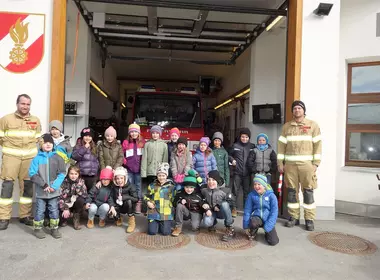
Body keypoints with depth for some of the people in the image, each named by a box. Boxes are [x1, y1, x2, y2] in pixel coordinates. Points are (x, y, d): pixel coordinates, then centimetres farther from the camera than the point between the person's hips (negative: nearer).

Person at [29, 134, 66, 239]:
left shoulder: (57, 158, 1)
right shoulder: (37, 158, -3)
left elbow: (62, 173, -3)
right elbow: (32, 174, -7)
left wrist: (55, 186, -14)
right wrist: (43, 185, -15)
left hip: (54, 191, 1)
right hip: (40, 191, -1)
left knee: (54, 210, 9)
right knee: (40, 210, 8)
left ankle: (54, 228, 23)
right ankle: (38, 228, 24)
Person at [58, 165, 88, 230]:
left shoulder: (81, 181, -9)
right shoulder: (64, 182, -14)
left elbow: (84, 195, -19)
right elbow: (60, 197, -19)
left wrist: (78, 185, -31)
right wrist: (65, 209, -29)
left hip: (75, 203, 1)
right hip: (66, 204, -1)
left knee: (81, 200, -31)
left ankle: (76, 220, -10)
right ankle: (64, 218, 10)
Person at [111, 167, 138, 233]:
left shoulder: (131, 186, -18)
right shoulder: (114, 187, -6)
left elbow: (136, 199, -26)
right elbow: (113, 199, 0)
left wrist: (123, 197, -30)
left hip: (129, 207, -3)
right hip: (119, 207, 3)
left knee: (129, 201, -35)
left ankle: (132, 222, -17)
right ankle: (119, 218, 14)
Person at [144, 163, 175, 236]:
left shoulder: (171, 186, 2)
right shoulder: (152, 185, 6)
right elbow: (147, 196, 14)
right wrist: (148, 202, -4)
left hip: (166, 213, -1)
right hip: (154, 212, 1)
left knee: (165, 232, -7)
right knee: (152, 232, -6)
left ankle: (164, 223, 27)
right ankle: (156, 223, 28)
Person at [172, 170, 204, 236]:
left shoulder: (198, 195, -15)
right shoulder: (180, 193, -9)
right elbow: (174, 203, -3)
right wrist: (180, 201, -24)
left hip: (196, 212, -2)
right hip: (186, 212, 2)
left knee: (194, 227, -28)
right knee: (179, 205, -29)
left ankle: (195, 223, 14)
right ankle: (178, 227, -16)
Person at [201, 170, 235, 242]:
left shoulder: (223, 191, -19)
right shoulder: (204, 191, -9)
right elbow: (203, 201, 6)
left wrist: (218, 206, -20)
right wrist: (206, 209, -13)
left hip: (222, 212, -2)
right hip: (211, 212, 2)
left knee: (224, 204, -37)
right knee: (207, 222, -32)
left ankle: (230, 229, -21)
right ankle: (213, 223, 13)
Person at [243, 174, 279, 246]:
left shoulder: (271, 195, -10)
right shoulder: (251, 195, -5)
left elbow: (274, 212, -10)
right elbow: (247, 210, 0)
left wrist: (267, 227, -16)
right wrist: (246, 226, -3)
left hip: (267, 219, 0)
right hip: (256, 217, 1)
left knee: (273, 242, -15)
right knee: (253, 223, -36)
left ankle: (267, 232, 21)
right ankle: (252, 233, 2)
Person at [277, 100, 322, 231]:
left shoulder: (313, 125, 5)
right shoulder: (286, 126, 10)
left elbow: (317, 144, 1)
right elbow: (281, 145, 9)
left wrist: (316, 163, -6)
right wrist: (280, 163, 3)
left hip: (307, 164, -2)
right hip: (290, 164, 2)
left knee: (308, 191, 0)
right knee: (292, 191, 6)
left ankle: (309, 219, 10)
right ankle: (294, 217, 17)